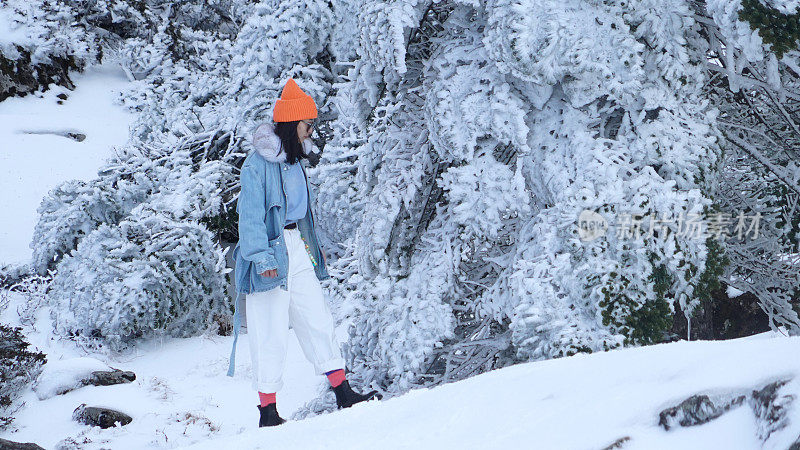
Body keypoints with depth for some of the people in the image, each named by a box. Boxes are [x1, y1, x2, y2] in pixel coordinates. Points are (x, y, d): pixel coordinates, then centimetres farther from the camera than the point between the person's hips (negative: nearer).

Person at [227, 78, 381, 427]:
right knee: (270, 333, -4)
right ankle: (268, 411, 2)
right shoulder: (257, 164, -15)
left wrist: (310, 244, 28)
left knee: (317, 320, 9)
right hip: (271, 252, -8)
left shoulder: (293, 159, 11)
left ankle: (343, 394, 15)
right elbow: (250, 216, -18)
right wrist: (262, 257, -25)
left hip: (297, 247, 8)